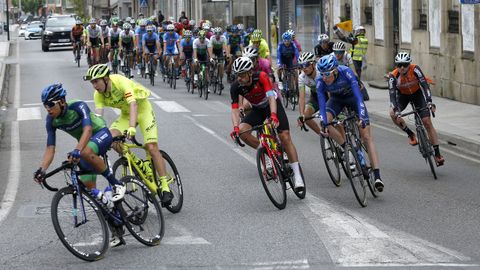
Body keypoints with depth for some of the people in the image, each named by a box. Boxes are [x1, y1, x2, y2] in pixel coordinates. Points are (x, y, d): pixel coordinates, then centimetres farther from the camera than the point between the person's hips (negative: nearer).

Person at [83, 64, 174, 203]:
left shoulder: (120, 82, -32)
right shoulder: (99, 94, -16)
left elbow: (133, 104, -43)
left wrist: (132, 127, -56)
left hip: (142, 109, -5)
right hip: (126, 114, 5)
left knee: (152, 147, -16)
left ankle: (165, 188, -11)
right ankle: (136, 164, -1)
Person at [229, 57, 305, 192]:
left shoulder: (261, 77, -32)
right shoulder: (236, 87, -23)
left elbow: (271, 98, -40)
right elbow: (235, 109, -26)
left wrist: (273, 115, -57)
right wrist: (235, 127, -43)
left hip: (273, 105, -4)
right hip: (258, 109, 4)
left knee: (285, 137, -16)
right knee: (242, 131, -21)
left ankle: (297, 176, -15)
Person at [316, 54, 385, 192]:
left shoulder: (346, 72, -35)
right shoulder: (320, 82, -28)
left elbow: (358, 95, -39)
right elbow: (322, 104, -30)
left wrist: (362, 117, -50)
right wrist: (324, 123, -44)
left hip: (352, 96, -3)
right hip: (336, 99, 3)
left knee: (366, 136, -12)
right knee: (324, 122, -28)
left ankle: (377, 176, -17)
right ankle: (346, 147, -5)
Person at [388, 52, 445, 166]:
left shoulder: (415, 69, -30)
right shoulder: (393, 76, -29)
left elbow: (424, 85, -36)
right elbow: (392, 94, -33)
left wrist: (429, 102, -49)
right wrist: (395, 111, -47)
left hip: (417, 93, -1)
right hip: (403, 95, 1)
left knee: (427, 122, -12)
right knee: (393, 115, -27)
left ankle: (437, 154, -8)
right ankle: (410, 134, -2)